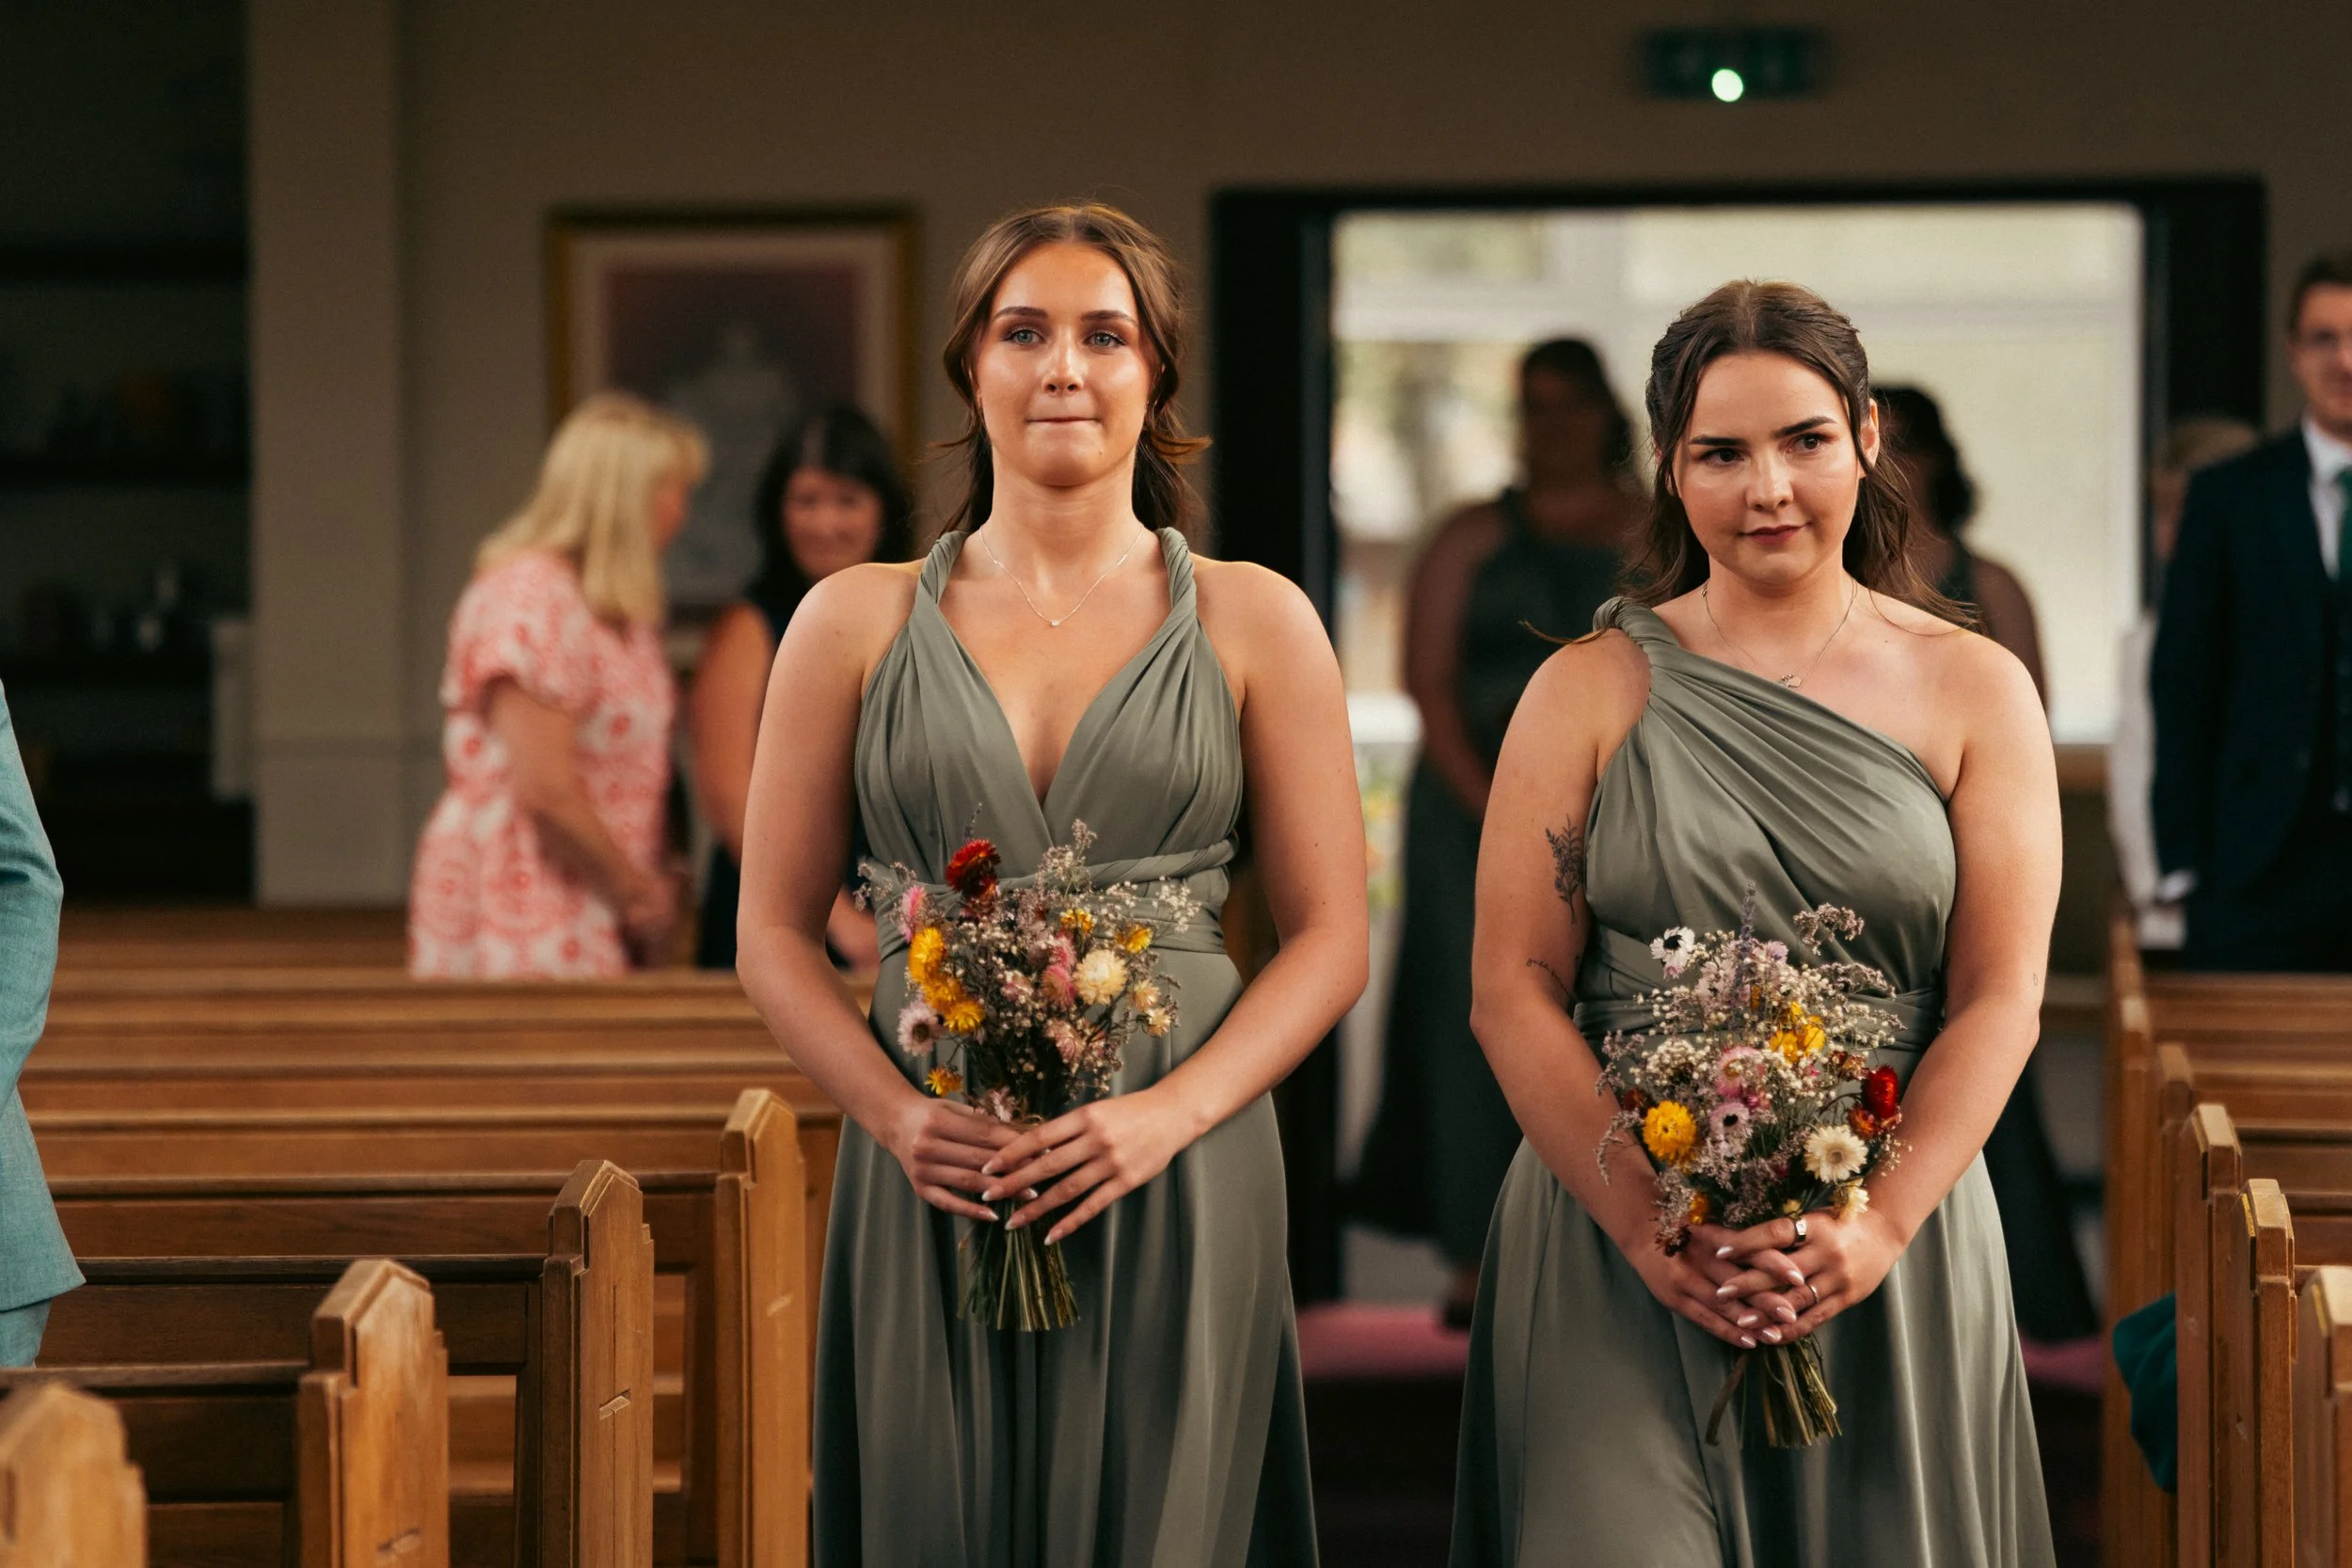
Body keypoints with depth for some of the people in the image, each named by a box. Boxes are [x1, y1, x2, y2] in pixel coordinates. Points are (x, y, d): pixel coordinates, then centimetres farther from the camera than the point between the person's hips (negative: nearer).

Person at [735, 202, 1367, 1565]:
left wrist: (1165, 1115, -12)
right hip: (932, 1183, 1)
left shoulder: (1252, 623, 5)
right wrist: (900, 1116, -10)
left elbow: (1332, 937, 4)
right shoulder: (857, 623, 7)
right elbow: (776, 933, 8)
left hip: (1176, 1177, -1)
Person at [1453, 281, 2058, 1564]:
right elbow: (1513, 994, -1)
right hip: (1617, 1250, -1)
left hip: (1894, 1252, 1)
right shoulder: (1590, 691, 4)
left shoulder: (1975, 690, 5)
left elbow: (2000, 1004, 0)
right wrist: (1647, 1228, -13)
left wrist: (1878, 1227, -14)